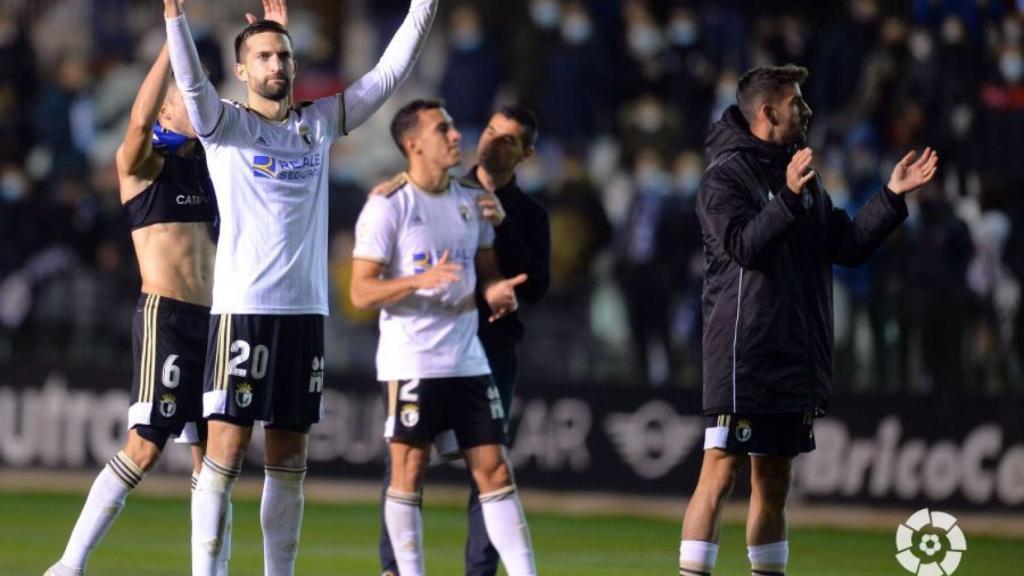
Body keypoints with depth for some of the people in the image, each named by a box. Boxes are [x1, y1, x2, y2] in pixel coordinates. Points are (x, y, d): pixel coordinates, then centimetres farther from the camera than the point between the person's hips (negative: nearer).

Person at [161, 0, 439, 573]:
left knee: (290, 456, 8)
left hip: (306, 310, 5)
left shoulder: (319, 123, 13)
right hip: (243, 308, -5)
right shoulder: (226, 124, 1)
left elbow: (389, 73, 13)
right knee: (227, 446, -8)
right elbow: (191, 79, -18)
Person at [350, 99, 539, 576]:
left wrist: (495, 290, -3)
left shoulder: (472, 199, 11)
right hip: (410, 361, -5)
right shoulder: (388, 205, -8)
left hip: (467, 357, 5)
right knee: (408, 473, -2)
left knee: (494, 469, 2)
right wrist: (421, 280, -26)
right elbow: (361, 292, -11)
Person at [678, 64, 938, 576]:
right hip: (742, 356, -8)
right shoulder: (727, 174, -7)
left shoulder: (802, 175, 17)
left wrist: (892, 197, 10)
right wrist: (789, 199, -32)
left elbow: (847, 246, 17)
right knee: (720, 473, -10)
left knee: (774, 482, 11)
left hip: (794, 357, 8)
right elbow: (743, 245, -21)